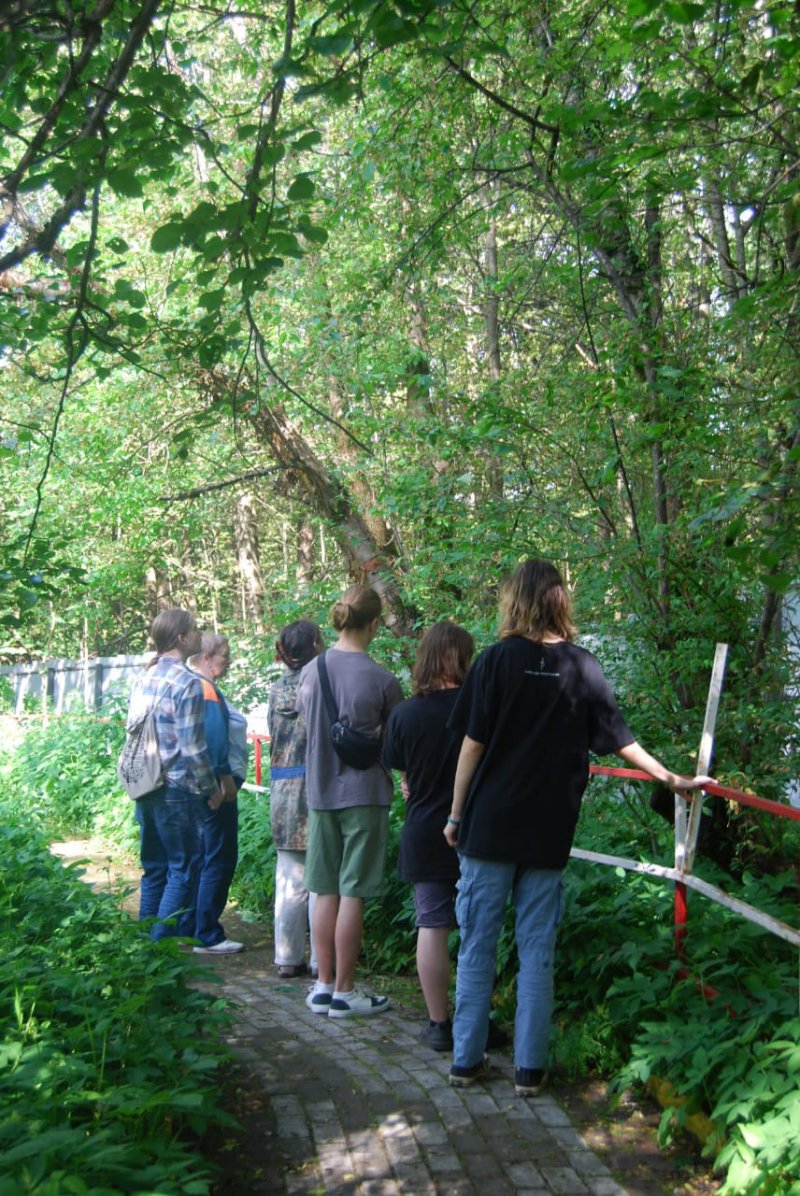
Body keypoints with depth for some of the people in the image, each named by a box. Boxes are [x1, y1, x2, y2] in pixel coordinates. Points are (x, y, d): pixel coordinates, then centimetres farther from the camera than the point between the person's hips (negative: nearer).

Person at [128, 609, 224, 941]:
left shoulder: (145, 679, 10)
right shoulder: (187, 683, -14)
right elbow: (192, 747, -16)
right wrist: (212, 789, -5)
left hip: (146, 789, 8)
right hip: (177, 791, -8)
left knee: (154, 868, 15)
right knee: (184, 869, 0)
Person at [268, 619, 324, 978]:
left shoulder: (277, 690, 7)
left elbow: (274, 741, 12)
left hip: (283, 789, 5)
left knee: (290, 878, 11)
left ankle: (288, 957, 17)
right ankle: (322, 958, 8)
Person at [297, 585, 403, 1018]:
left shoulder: (310, 671, 0)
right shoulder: (382, 680, -13)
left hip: (320, 791, 5)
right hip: (364, 793, -5)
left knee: (326, 891, 12)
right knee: (352, 893, 2)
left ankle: (324, 985, 19)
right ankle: (344, 992, 9)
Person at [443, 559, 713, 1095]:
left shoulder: (498, 659, -6)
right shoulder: (583, 667, 1)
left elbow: (473, 744, -5)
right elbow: (619, 738, 6)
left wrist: (456, 814, 4)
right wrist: (673, 779, 19)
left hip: (490, 825, -2)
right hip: (549, 831, 2)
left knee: (477, 945, 8)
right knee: (538, 950, 9)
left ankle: (466, 1059, 15)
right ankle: (530, 1067, 14)